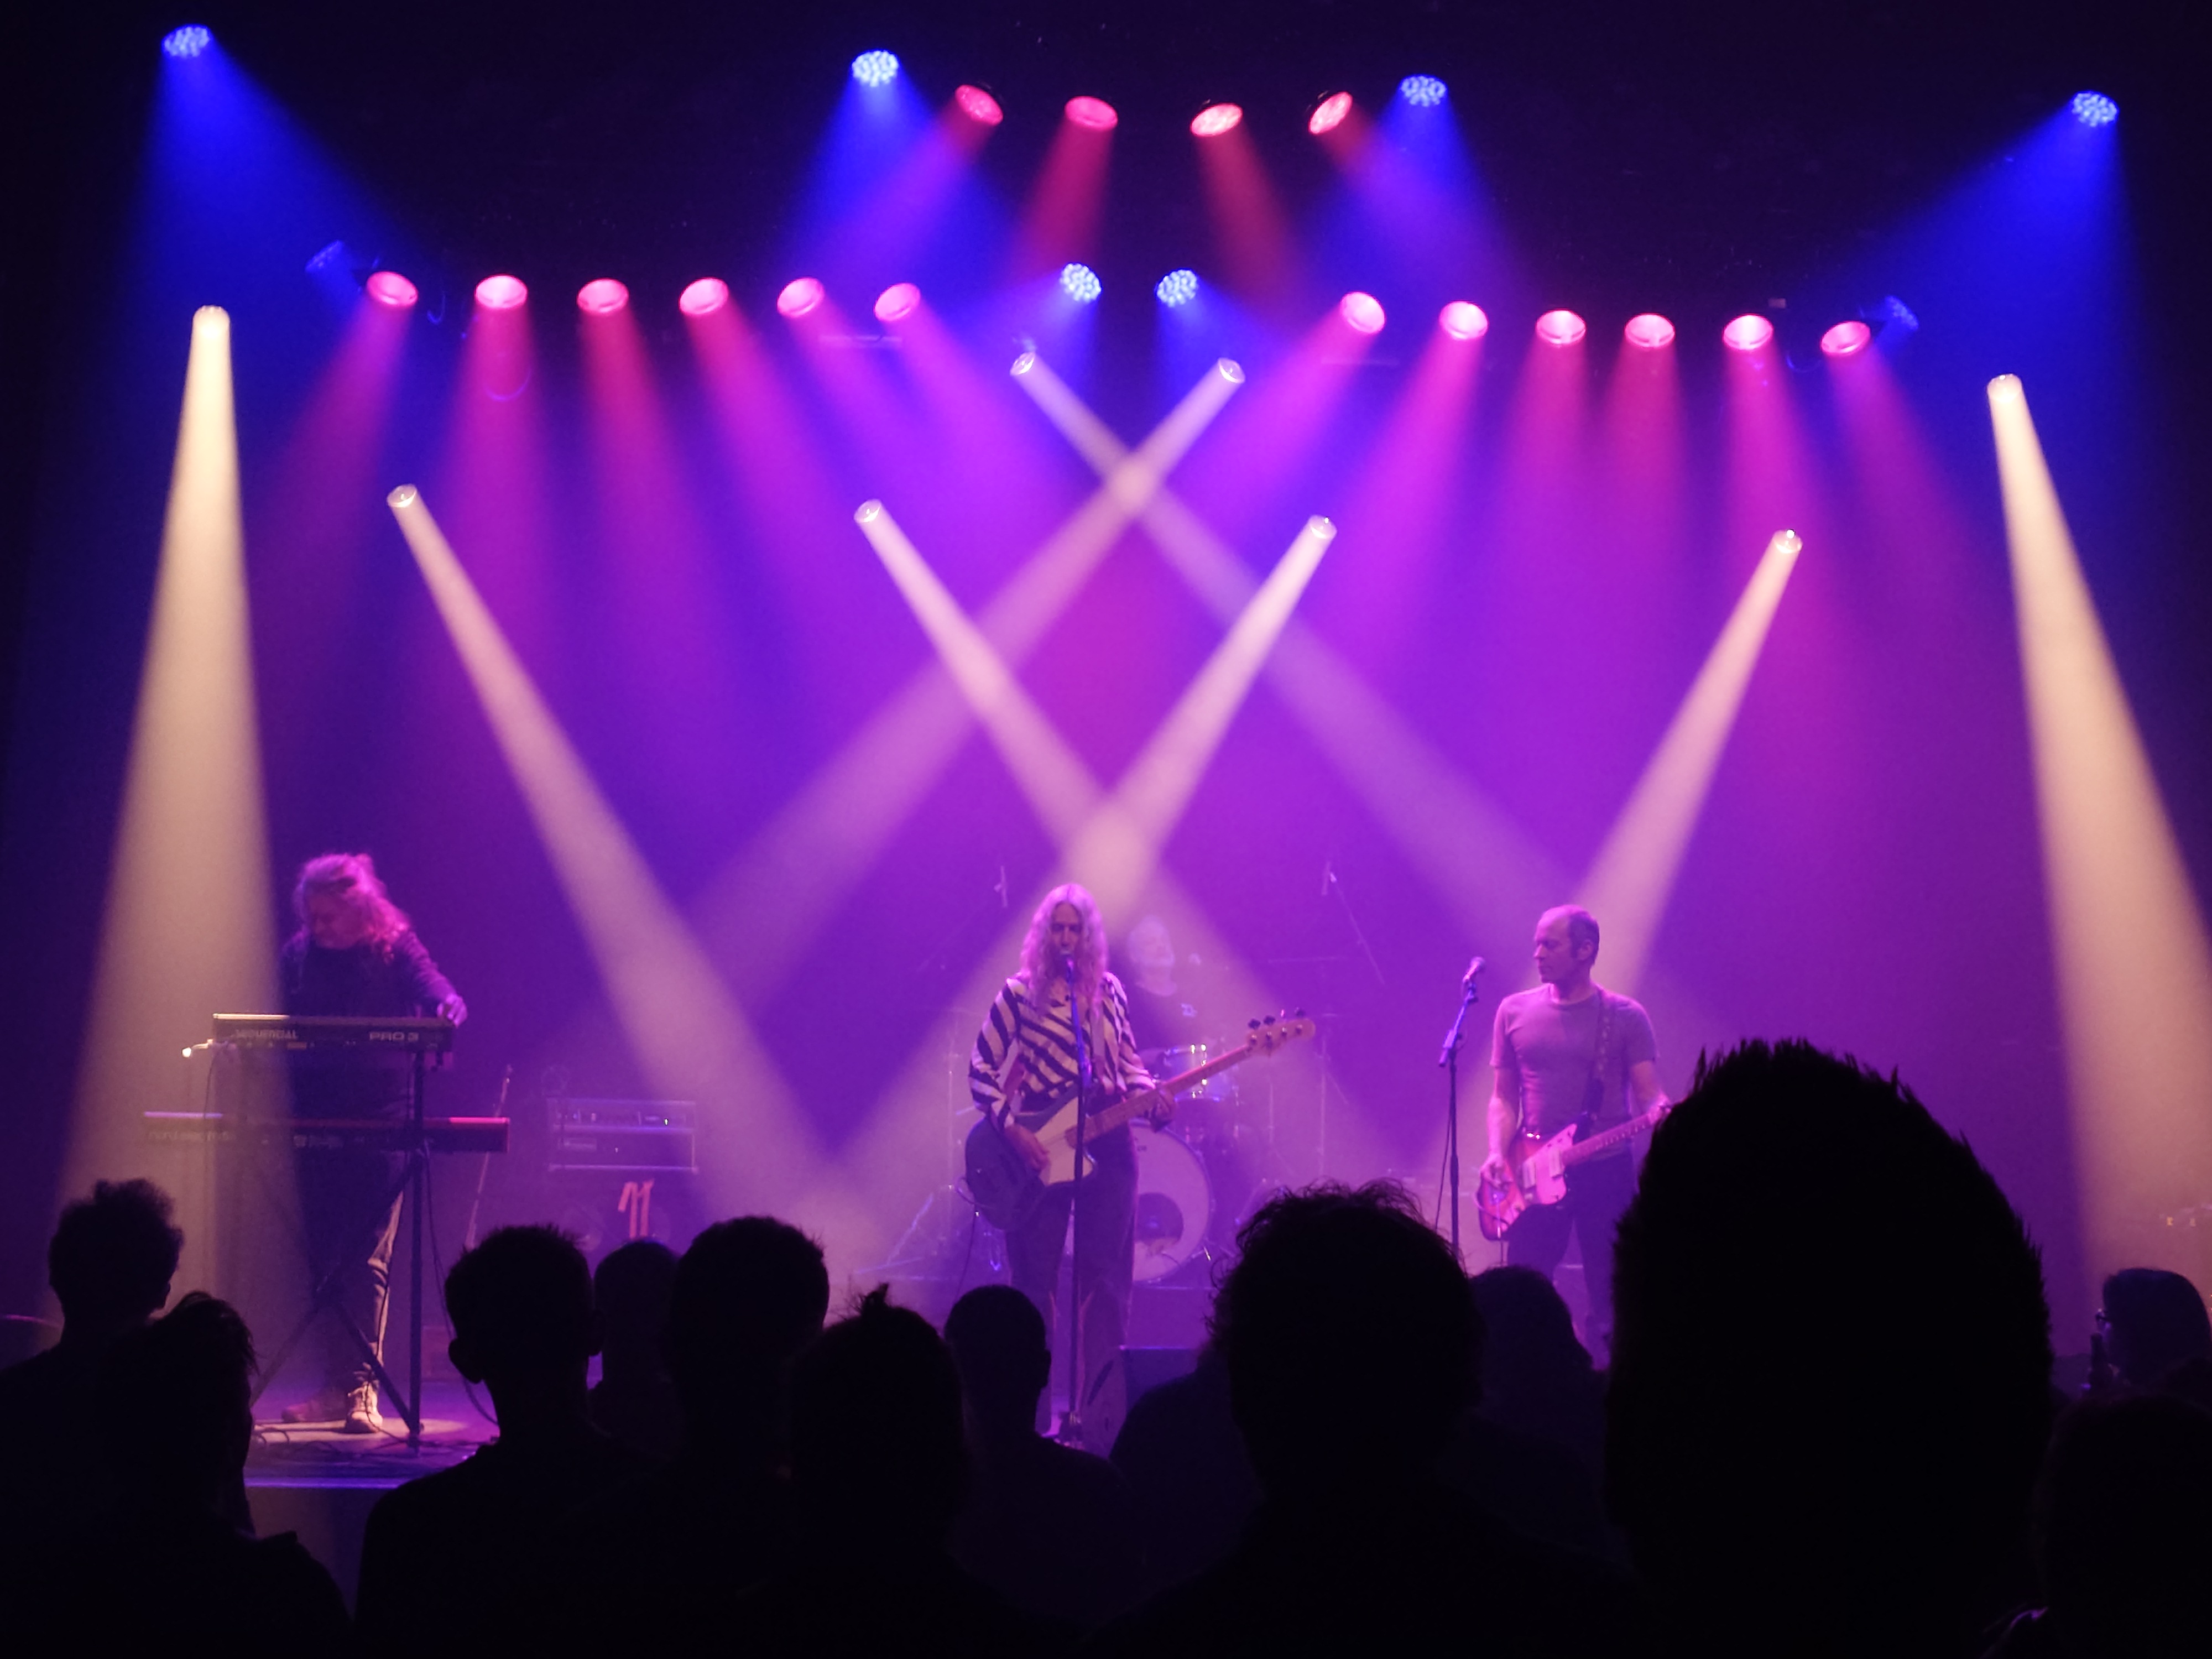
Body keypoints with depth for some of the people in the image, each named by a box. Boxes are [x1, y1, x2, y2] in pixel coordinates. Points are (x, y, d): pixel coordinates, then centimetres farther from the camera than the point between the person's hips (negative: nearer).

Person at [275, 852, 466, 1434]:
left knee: (368, 1260, -9)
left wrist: (448, 1010, -40)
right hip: (317, 1121, 4)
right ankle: (337, 1385, 14)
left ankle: (362, 1390, -7)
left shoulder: (395, 947, -3)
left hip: (382, 1122, -4)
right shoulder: (298, 954, 8)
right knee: (324, 1259, 7)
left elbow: (437, 991, -16)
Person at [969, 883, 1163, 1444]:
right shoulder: (1019, 994, -1)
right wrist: (1012, 1128, -12)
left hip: (1107, 1146, 3)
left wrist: (1152, 1097, -5)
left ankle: (1099, 1412, 8)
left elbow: (1127, 1060, 15)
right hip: (1039, 1148, -3)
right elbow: (982, 1070, -1)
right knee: (1035, 1281, 1)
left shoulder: (1108, 991, 8)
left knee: (1105, 1278, 2)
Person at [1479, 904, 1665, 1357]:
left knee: (1610, 1295, 1)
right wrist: (1498, 1154, -7)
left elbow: (1648, 1094, -2)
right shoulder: (1515, 1011, 8)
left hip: (1607, 1171, -2)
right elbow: (1503, 1097, 9)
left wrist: (1661, 1113, -25)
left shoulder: (1625, 1016, 2)